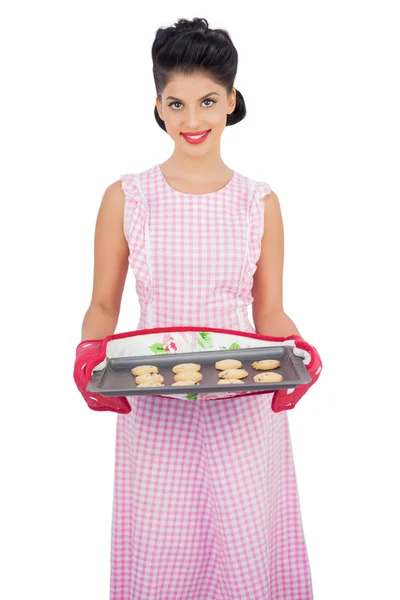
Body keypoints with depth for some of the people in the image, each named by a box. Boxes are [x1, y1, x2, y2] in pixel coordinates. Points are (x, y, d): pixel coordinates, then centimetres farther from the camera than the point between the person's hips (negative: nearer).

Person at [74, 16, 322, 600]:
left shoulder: (260, 202, 4)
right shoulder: (126, 197, 1)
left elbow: (270, 313, 7)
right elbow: (103, 306, 6)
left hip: (244, 409, 1)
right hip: (154, 409, 0)